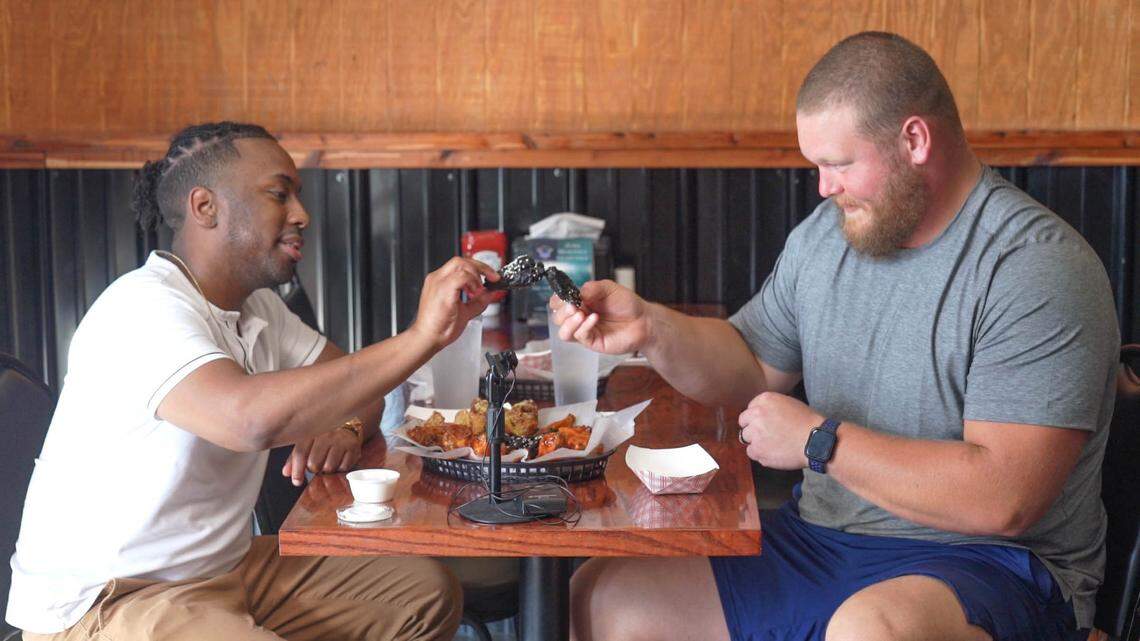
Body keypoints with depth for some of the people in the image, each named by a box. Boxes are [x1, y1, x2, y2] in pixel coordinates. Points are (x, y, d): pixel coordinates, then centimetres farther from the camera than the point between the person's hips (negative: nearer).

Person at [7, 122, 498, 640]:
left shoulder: (258, 306, 8)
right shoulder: (144, 308, -22)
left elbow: (357, 380, 16)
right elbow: (250, 417, -40)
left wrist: (346, 429, -9)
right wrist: (421, 336, -38)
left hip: (228, 568, 9)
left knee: (430, 595, 0)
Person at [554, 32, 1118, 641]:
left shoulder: (1038, 269, -17)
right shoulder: (823, 235, 8)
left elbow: (1003, 499, -24)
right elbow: (750, 369, 17)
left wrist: (818, 440, -18)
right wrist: (651, 328, -2)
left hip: (985, 562, -6)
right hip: (817, 538, 7)